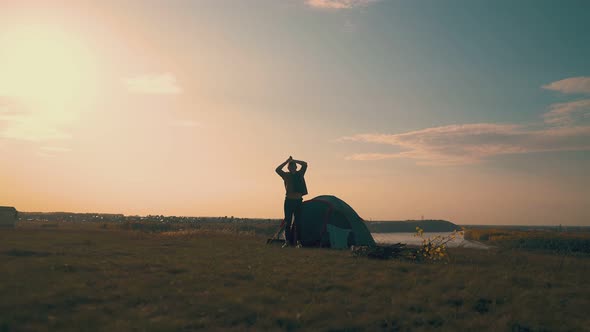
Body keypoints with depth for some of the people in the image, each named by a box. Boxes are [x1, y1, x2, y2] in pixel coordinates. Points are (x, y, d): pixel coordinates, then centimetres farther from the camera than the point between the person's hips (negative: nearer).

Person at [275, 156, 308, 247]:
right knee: (288, 222, 0)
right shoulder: (286, 175, 3)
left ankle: (298, 241, 6)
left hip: (298, 201, 1)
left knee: (298, 222, 2)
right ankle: (287, 241, 4)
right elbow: (277, 169, -11)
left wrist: (293, 160, -2)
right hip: (289, 201, -1)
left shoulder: (300, 174, 8)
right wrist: (286, 161, -8)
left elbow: (305, 164, -2)